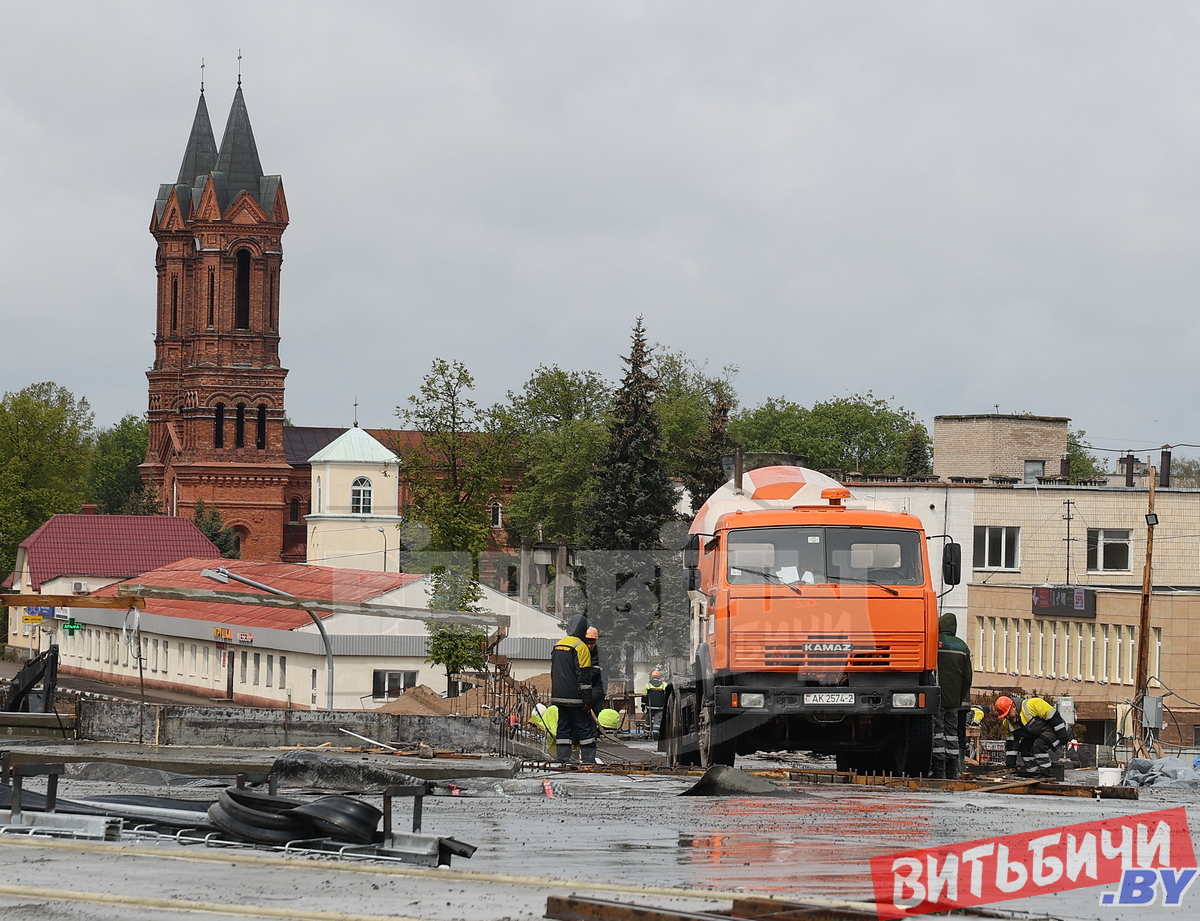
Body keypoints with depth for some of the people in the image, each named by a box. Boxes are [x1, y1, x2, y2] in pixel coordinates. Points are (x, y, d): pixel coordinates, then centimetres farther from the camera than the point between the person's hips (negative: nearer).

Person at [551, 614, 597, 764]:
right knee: (585, 728, -2)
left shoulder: (558, 645, 14)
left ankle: (562, 758, 5)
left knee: (563, 726, 8)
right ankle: (589, 760, -5)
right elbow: (584, 676, -14)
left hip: (559, 695, 7)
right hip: (575, 698, -7)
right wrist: (587, 699, -13)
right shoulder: (580, 647, -11)